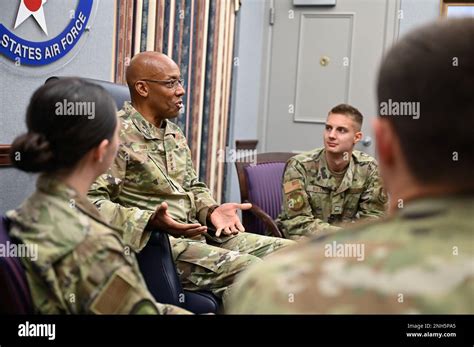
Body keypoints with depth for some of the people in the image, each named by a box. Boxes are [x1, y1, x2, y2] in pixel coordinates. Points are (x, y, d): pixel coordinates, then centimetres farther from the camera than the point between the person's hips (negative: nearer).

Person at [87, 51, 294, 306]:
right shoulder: (117, 134, -10)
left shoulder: (174, 133, 18)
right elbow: (91, 201, -19)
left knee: (289, 251, -1)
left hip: (201, 233, 9)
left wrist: (212, 211, 3)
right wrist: (150, 221, -30)